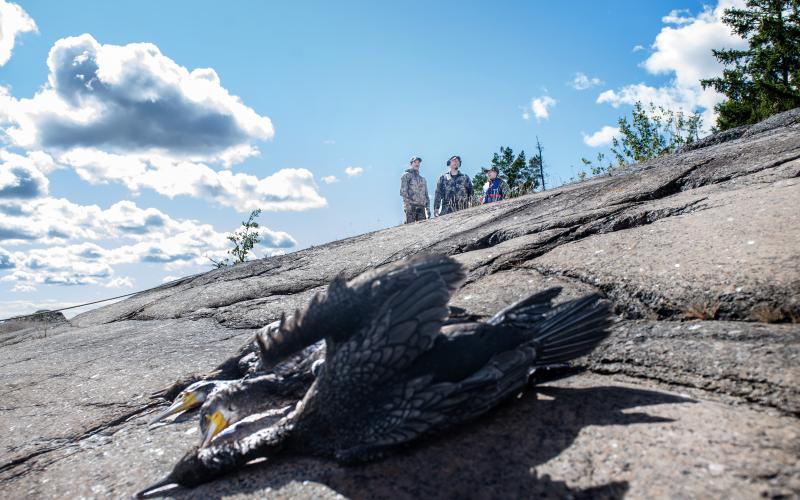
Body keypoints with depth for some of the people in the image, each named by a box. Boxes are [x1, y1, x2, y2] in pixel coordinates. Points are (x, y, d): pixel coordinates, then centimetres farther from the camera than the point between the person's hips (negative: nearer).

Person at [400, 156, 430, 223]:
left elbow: (426, 195, 24)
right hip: (411, 206, -6)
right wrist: (407, 203, -17)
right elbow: (403, 191, -5)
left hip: (421, 206, 6)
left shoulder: (422, 179, 25)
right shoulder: (406, 176, 6)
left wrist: (428, 208, 13)